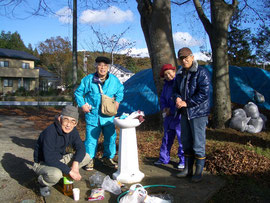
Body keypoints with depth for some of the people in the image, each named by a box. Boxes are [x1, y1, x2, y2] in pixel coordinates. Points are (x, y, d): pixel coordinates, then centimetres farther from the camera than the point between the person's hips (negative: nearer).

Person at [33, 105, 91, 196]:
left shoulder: (72, 130, -9)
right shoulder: (50, 132, -30)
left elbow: (81, 148, -7)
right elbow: (49, 159, -34)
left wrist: (75, 163, -26)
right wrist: (69, 171, -32)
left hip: (60, 159, 7)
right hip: (42, 163, -6)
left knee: (86, 157, -9)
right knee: (55, 174, -39)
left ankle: (62, 174, 5)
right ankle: (43, 182, -3)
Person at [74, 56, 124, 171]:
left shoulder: (114, 80, 4)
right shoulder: (88, 80, -2)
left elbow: (120, 90, 23)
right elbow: (78, 93, 9)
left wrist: (117, 101, 10)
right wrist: (82, 105, 0)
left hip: (108, 116, 2)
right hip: (92, 115, -2)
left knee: (111, 137, 8)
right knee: (91, 138, 0)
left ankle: (107, 158, 26)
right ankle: (89, 159, 17)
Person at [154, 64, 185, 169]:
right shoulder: (166, 84, 12)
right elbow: (162, 98, 19)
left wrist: (171, 110, -13)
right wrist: (164, 108, 0)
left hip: (179, 116, -7)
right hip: (169, 116, 8)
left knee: (182, 139, 1)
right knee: (167, 138, 16)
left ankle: (183, 161, 16)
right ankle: (164, 159, 28)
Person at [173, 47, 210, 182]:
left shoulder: (201, 73, -12)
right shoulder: (180, 74, 11)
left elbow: (204, 94, -19)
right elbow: (175, 90, 17)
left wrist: (186, 103, -18)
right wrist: (177, 98, -7)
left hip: (198, 113, -7)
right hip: (185, 113, 7)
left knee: (198, 143, 0)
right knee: (186, 142, 15)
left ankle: (199, 172, 14)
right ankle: (188, 169, 29)